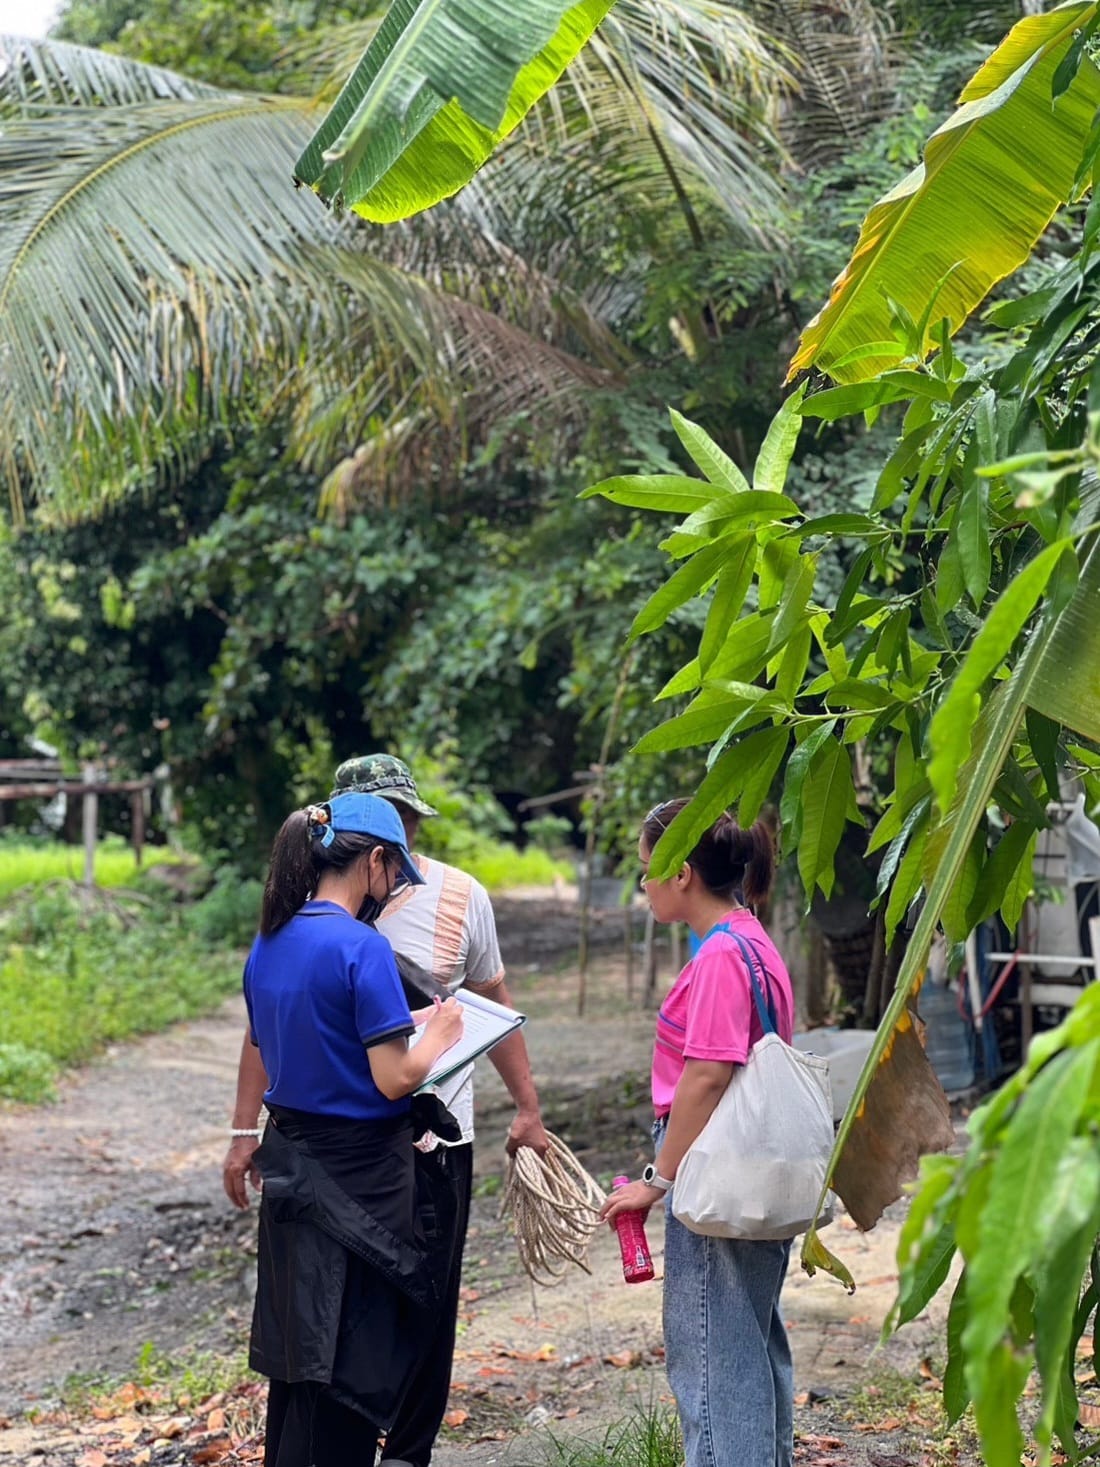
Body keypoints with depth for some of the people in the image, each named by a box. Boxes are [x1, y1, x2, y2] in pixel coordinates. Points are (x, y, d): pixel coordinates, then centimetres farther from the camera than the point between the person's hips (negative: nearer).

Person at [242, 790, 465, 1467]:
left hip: (292, 1162, 8)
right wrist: (437, 1035, -1)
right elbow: (394, 1079, -21)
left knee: (298, 1352, 19)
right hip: (357, 1176, -8)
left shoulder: (269, 944, 5)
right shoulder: (363, 948, -19)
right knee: (350, 1366, 3)